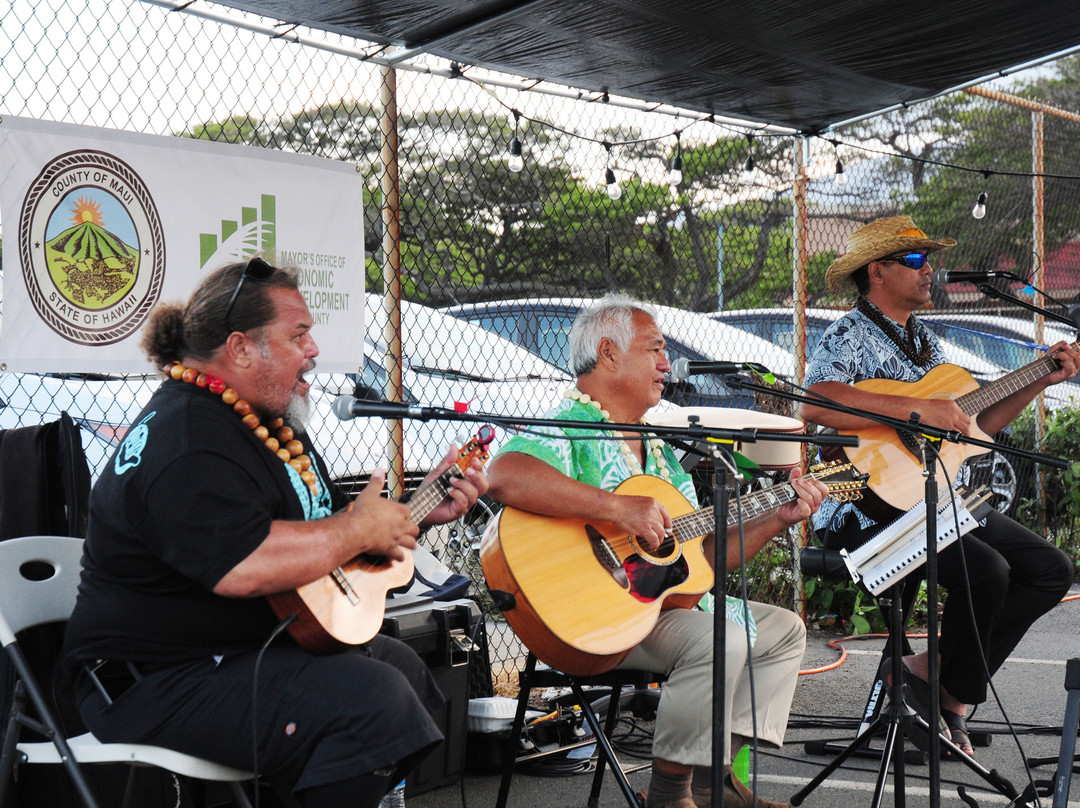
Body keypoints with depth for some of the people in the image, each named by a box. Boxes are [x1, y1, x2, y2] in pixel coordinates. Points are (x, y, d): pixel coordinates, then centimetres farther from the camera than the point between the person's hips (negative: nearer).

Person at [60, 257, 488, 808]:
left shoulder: (262, 420, 14)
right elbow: (244, 567, -37)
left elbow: (318, 526, 25)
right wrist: (362, 528, -23)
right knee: (374, 698, -28)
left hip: (261, 645, 12)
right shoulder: (188, 444, -22)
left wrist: (424, 509, 14)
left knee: (402, 663, 22)